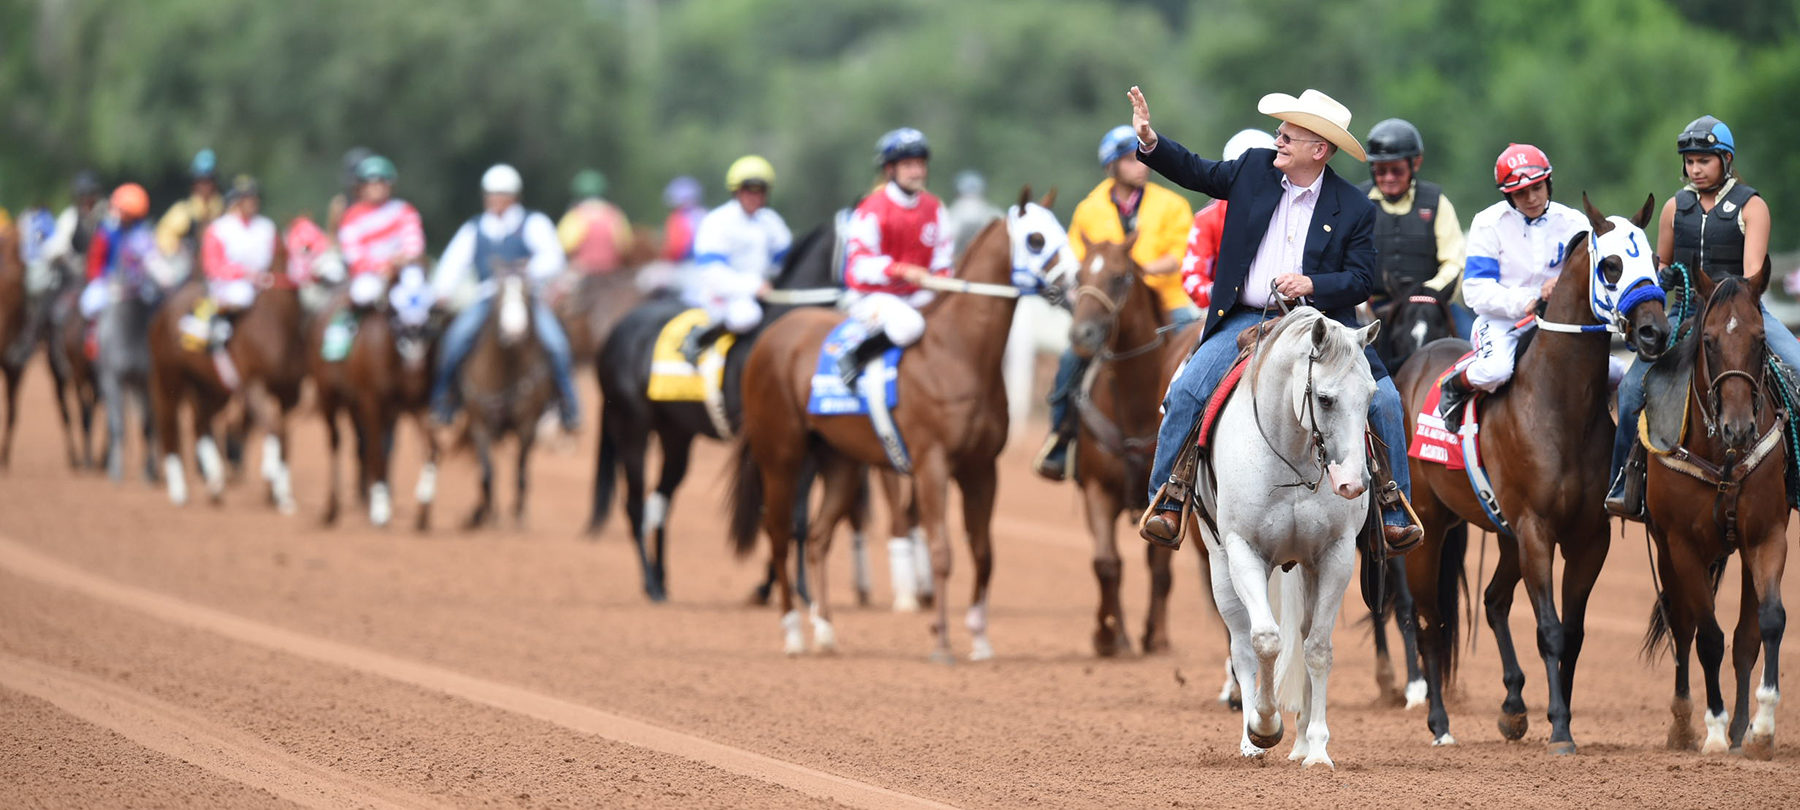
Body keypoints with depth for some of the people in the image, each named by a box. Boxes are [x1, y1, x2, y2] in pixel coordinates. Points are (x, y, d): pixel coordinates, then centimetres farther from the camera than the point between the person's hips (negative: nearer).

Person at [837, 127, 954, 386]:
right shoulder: (873, 209, -13)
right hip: (871, 296, -7)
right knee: (908, 326, -36)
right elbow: (860, 266, -18)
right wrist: (903, 271, -32)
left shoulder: (934, 209, 6)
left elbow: (942, 260, 11)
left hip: (916, 296, 7)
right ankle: (851, 359, -17)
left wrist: (943, 279, -12)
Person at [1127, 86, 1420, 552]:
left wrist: (1312, 285, -19)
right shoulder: (1254, 169, 5)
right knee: (1185, 394, -17)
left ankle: (1393, 503, 1)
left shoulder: (1355, 209, -3)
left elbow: (1362, 280, -3)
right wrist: (1150, 141, 1)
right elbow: (1195, 172, 15)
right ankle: (1167, 497, -3)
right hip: (1245, 322, 2)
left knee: (1383, 399, -15)